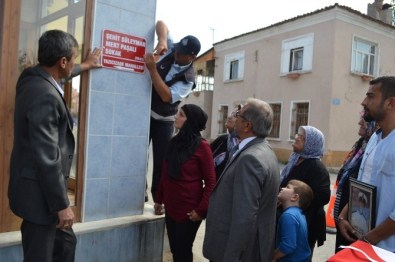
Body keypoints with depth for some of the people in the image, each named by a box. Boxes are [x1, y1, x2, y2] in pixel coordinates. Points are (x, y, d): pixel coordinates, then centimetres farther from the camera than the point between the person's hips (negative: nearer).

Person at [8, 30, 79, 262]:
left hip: (39, 188, 10)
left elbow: (60, 74, 29)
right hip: (39, 193, -10)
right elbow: (47, 157, -27)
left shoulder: (32, 77, 3)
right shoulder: (45, 96, -26)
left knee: (66, 243, 23)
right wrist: (62, 204, -20)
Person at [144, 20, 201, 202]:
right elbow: (161, 24, -7)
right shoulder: (170, 49, -7)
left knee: (161, 158, -2)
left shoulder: (188, 78, -18)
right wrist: (162, 40, -29)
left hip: (163, 120, -4)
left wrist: (152, 69, -34)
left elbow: (167, 96, -28)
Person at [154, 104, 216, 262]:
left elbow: (210, 182, -12)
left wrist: (201, 209, -15)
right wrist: (159, 199, 15)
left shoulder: (201, 146, -13)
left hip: (188, 210, -6)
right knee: (174, 249, 15)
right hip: (170, 207, 6)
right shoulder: (174, 142, 5)